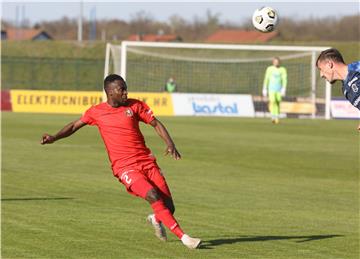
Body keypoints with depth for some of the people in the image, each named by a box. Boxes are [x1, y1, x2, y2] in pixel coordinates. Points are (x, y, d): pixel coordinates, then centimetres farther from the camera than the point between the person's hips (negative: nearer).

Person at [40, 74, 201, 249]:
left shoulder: (135, 105, 5)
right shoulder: (96, 112, 3)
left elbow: (156, 124, 8)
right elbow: (74, 126, 14)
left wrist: (170, 144, -7)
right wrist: (54, 138, 0)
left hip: (146, 161, 3)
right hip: (125, 167, -3)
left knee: (168, 207, -4)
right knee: (153, 196, -27)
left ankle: (155, 220, 36)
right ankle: (183, 237, -23)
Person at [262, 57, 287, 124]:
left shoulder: (282, 69, 0)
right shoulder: (269, 69, 1)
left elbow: (284, 79, -5)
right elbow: (266, 79, 6)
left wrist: (284, 89, -17)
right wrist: (264, 89, 5)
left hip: (279, 89, 1)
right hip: (271, 88, -1)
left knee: (278, 103, 4)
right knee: (272, 102, -19)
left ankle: (277, 118, 15)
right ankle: (273, 117, -17)